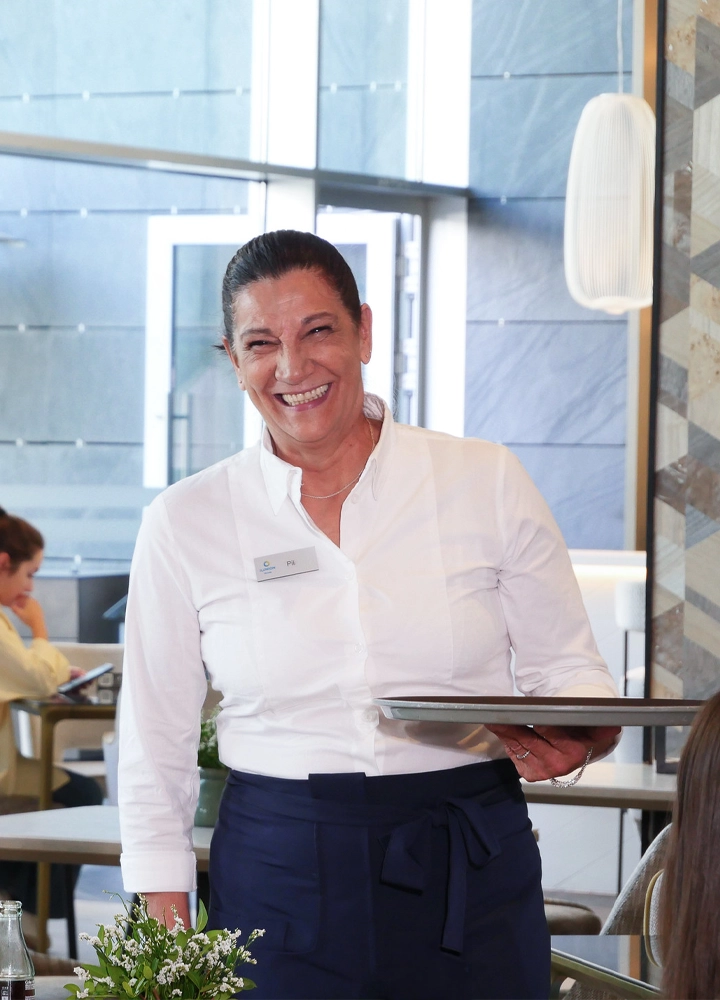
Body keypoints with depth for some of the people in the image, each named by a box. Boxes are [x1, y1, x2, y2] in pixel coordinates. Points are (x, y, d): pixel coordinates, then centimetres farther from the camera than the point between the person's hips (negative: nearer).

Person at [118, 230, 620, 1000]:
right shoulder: (184, 523, 1)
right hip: (277, 882, 0)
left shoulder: (487, 483, 0)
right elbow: (155, 755, 5)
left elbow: (568, 668, 7)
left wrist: (573, 738, -16)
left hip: (473, 879, 0)